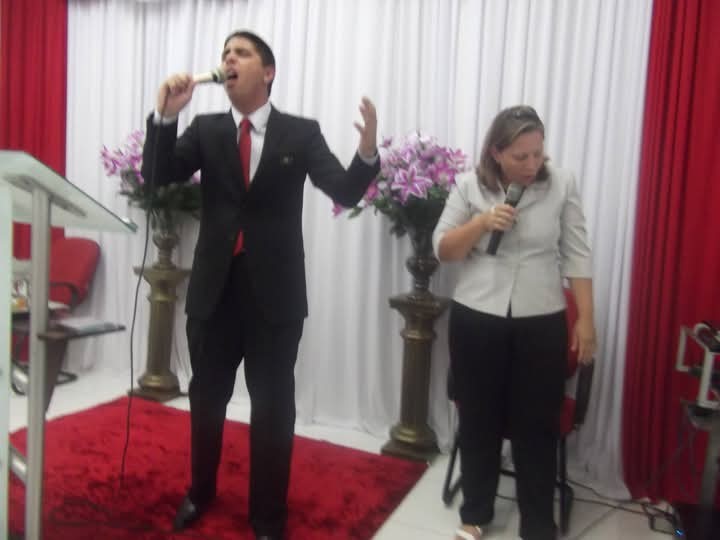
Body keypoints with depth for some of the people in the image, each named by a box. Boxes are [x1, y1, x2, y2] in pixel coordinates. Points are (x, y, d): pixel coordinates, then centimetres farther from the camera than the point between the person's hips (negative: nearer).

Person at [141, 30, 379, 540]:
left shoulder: (302, 133, -2)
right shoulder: (205, 129, 4)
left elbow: (346, 192, -10)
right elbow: (159, 175, -7)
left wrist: (367, 153, -30)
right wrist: (166, 115, -21)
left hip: (274, 291, -2)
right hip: (215, 286, 3)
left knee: (273, 406, 7)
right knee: (207, 397, 18)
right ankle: (200, 493, 42)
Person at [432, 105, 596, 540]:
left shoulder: (562, 183, -2)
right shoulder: (470, 186, -1)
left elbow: (576, 255, 1)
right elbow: (442, 249, 0)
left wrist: (586, 318, -1)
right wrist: (480, 222, -16)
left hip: (542, 322, 0)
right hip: (476, 318, 1)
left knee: (538, 426, 7)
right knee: (479, 420, 12)